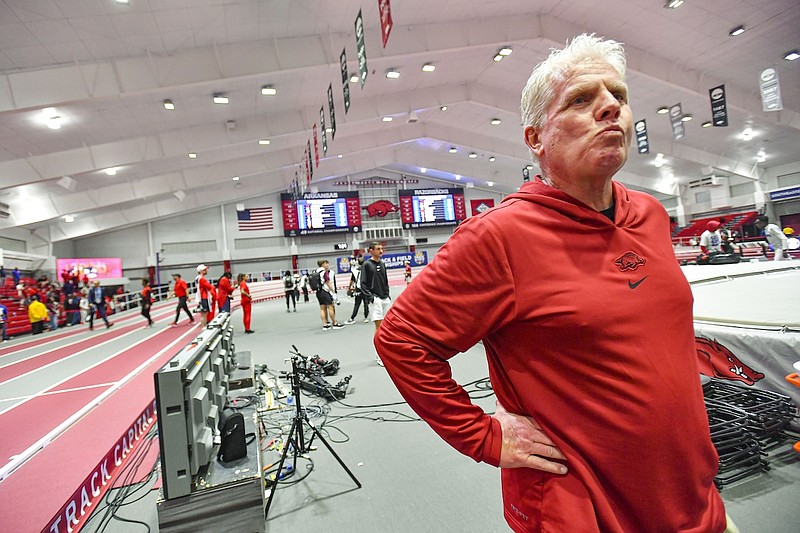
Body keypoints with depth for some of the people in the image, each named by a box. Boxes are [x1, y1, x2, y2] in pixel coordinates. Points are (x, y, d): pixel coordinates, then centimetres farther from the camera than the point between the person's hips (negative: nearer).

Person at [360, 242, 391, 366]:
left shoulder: (382, 264, 13)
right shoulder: (367, 264, -4)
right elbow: (363, 284, -6)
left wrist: (388, 295, 12)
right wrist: (370, 297, -14)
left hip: (385, 299, 6)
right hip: (375, 299, -6)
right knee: (379, 326, -9)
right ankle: (379, 355, -2)